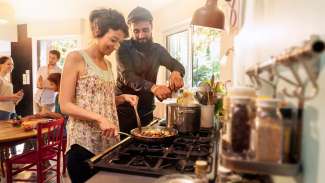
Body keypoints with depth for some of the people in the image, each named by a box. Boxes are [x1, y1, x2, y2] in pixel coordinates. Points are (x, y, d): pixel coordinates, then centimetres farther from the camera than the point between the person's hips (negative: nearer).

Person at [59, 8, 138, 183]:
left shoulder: (108, 64, 12)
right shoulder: (76, 58, -7)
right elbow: (65, 105, -11)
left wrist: (123, 98, 1)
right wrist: (99, 118, -21)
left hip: (109, 141, 7)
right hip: (84, 142, -6)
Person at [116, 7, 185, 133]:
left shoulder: (157, 49, 3)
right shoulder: (123, 48, -10)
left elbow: (177, 65, -8)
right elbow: (127, 76, -24)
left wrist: (176, 72, -34)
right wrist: (153, 87, -42)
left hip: (146, 110, 4)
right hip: (124, 110, -3)